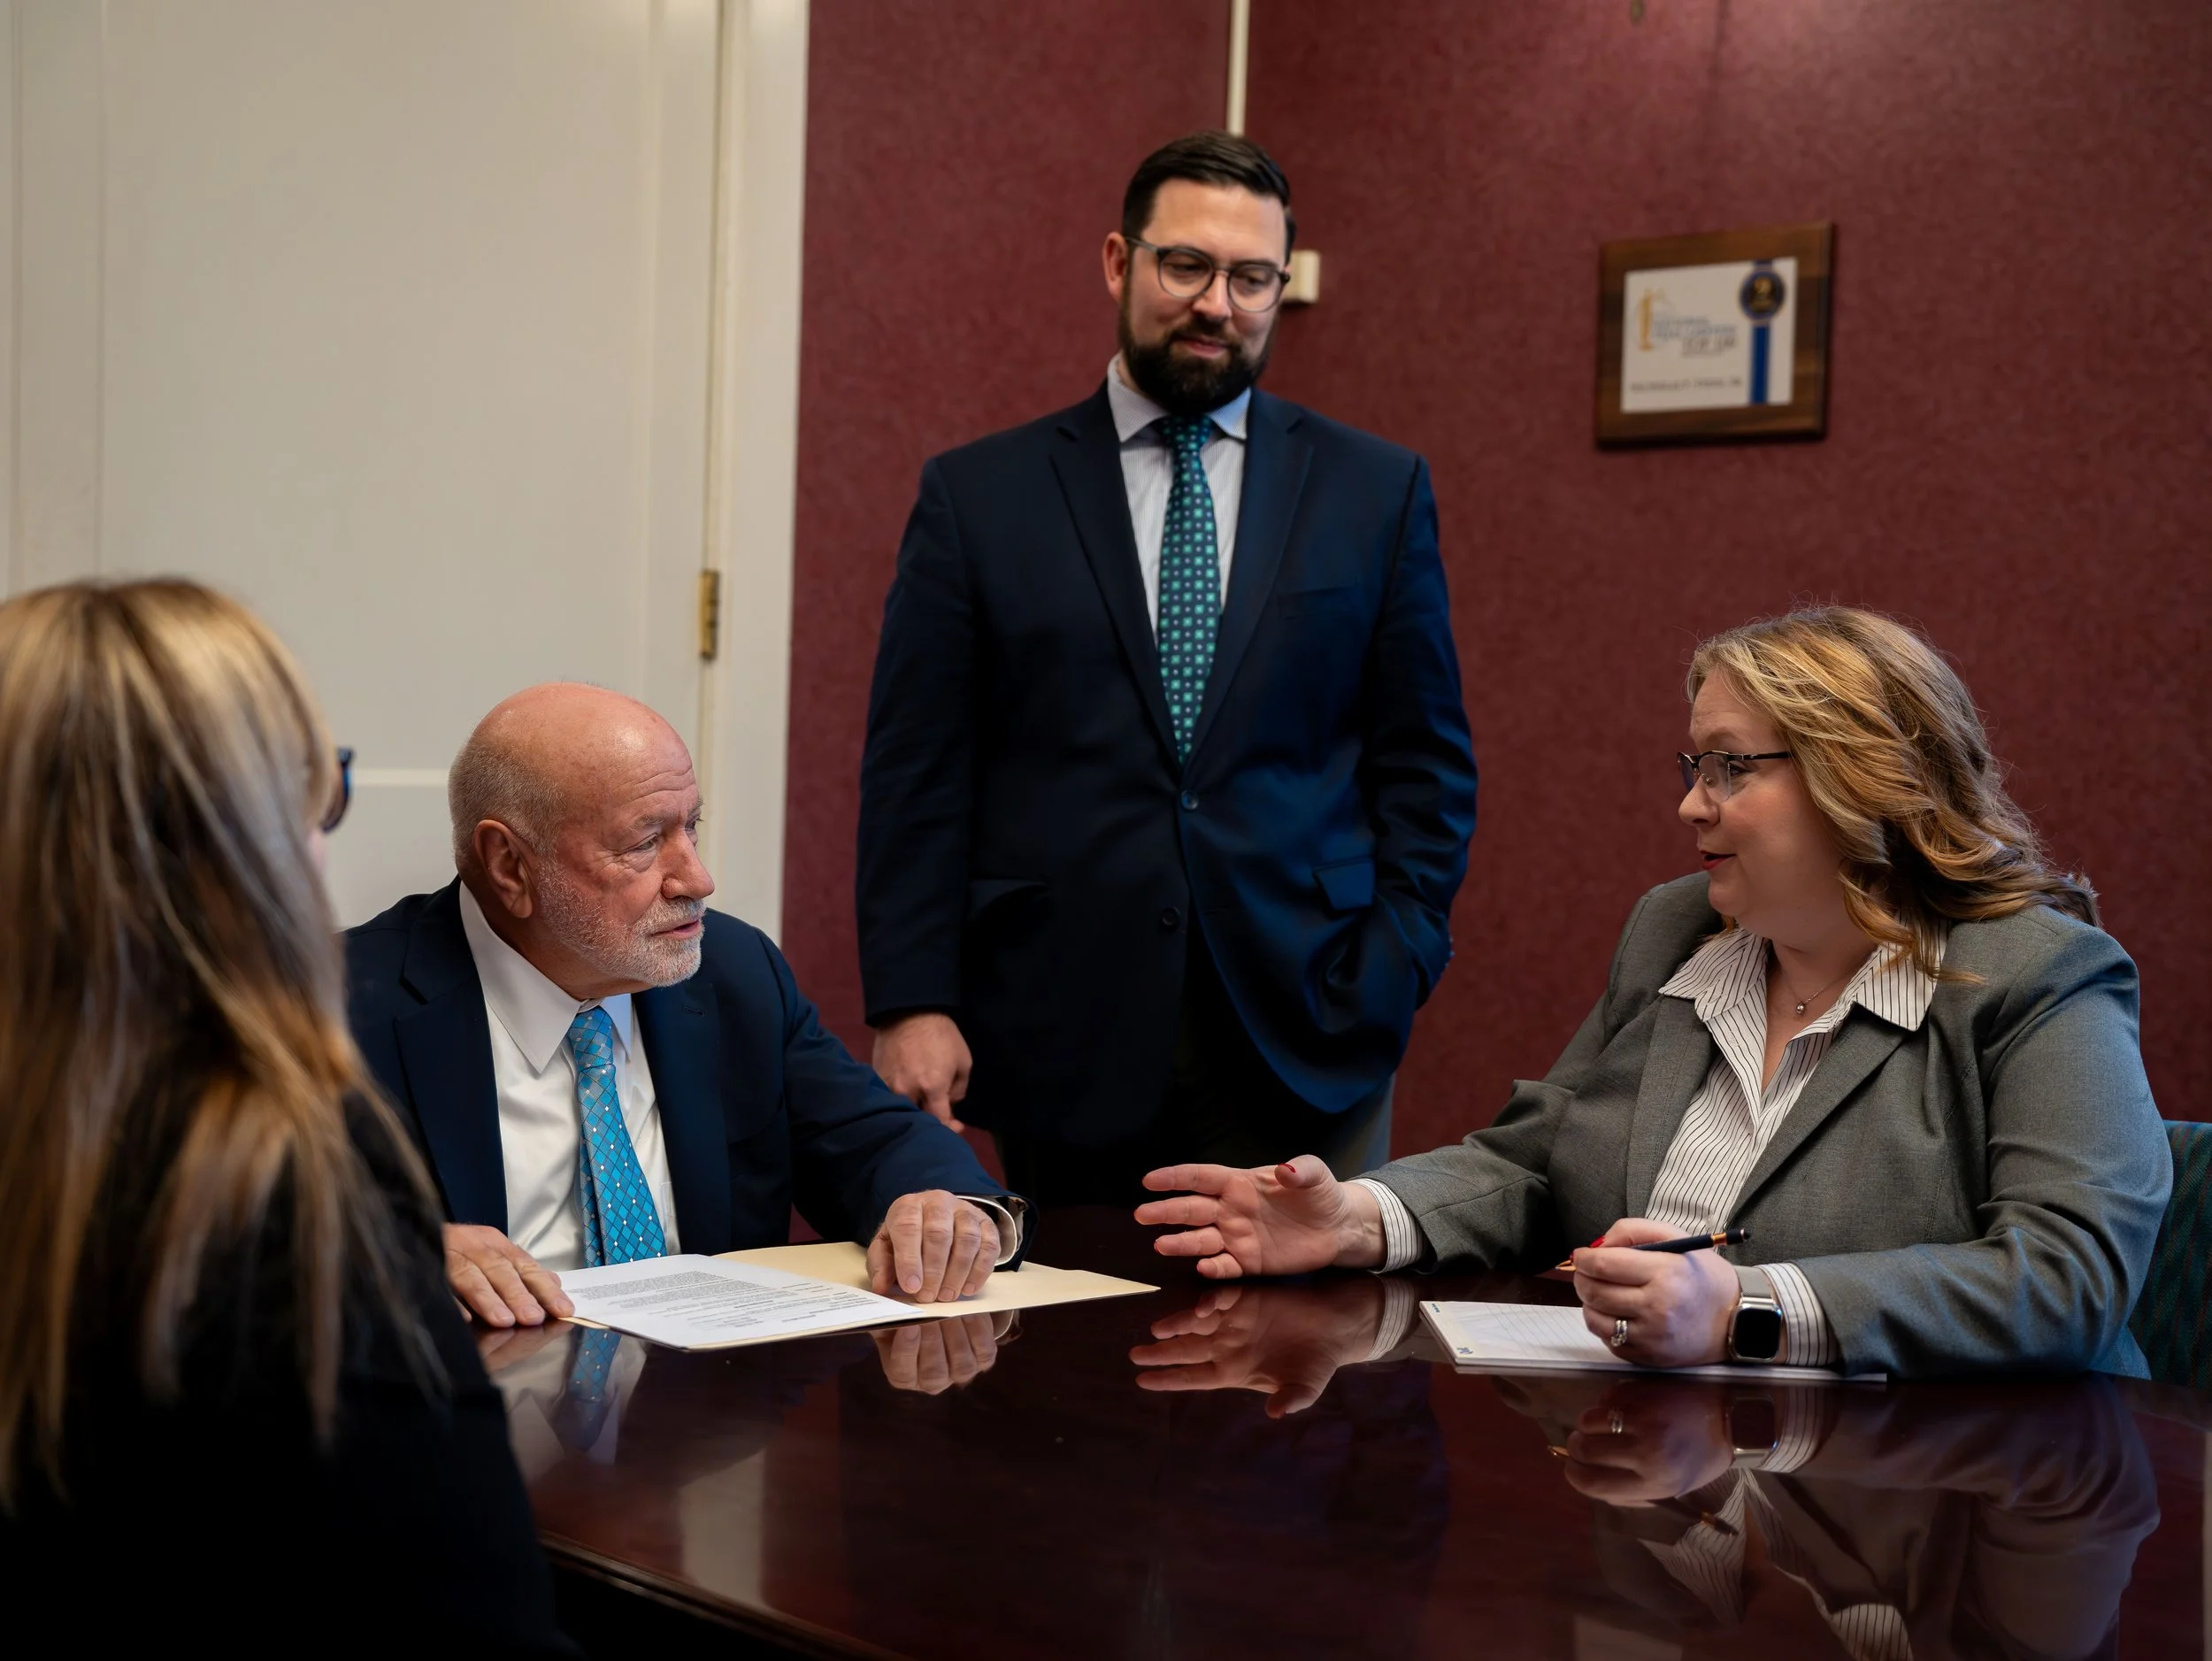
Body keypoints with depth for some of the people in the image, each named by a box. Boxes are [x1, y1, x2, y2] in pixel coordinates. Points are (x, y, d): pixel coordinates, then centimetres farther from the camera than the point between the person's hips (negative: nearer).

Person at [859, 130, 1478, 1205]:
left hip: (1303, 1040, 1)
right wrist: (912, 1003, -6)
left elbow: (1426, 761, 9)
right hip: (1061, 1041, 0)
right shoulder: (977, 497, 6)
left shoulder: (1377, 493, 9)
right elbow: (915, 769, 3)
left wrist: (1391, 980, -2)